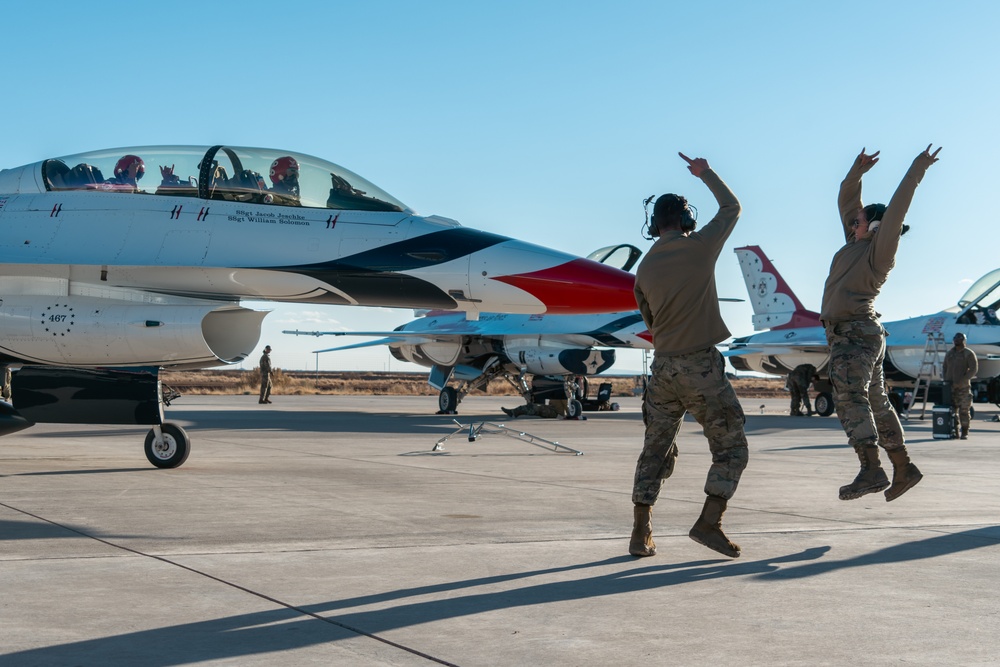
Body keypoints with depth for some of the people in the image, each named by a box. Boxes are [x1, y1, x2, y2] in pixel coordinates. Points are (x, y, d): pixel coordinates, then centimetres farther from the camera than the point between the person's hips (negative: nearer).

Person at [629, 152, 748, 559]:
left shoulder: (645, 267, 7)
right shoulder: (699, 247, -6)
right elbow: (731, 207, 10)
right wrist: (706, 174, 22)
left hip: (663, 366, 5)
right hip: (701, 365, -5)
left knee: (656, 450, 12)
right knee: (730, 447, 4)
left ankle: (641, 533, 10)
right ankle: (709, 522, -8)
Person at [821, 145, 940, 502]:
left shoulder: (880, 250, -5)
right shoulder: (857, 243, 17)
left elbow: (896, 209, -13)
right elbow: (846, 201, 23)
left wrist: (917, 170, -11)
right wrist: (857, 171, 14)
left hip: (857, 333, -10)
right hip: (848, 335, 10)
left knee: (850, 397, -24)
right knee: (876, 403, 13)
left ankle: (871, 469, -36)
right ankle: (903, 468, 20)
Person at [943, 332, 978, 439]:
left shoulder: (969, 354, -1)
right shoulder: (949, 353, 16)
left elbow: (974, 370, -8)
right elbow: (944, 369, 20)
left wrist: (961, 381, -16)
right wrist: (945, 380, 1)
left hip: (963, 387, -5)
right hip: (950, 386, 5)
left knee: (964, 411, -4)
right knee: (952, 410, 3)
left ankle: (965, 433, 1)